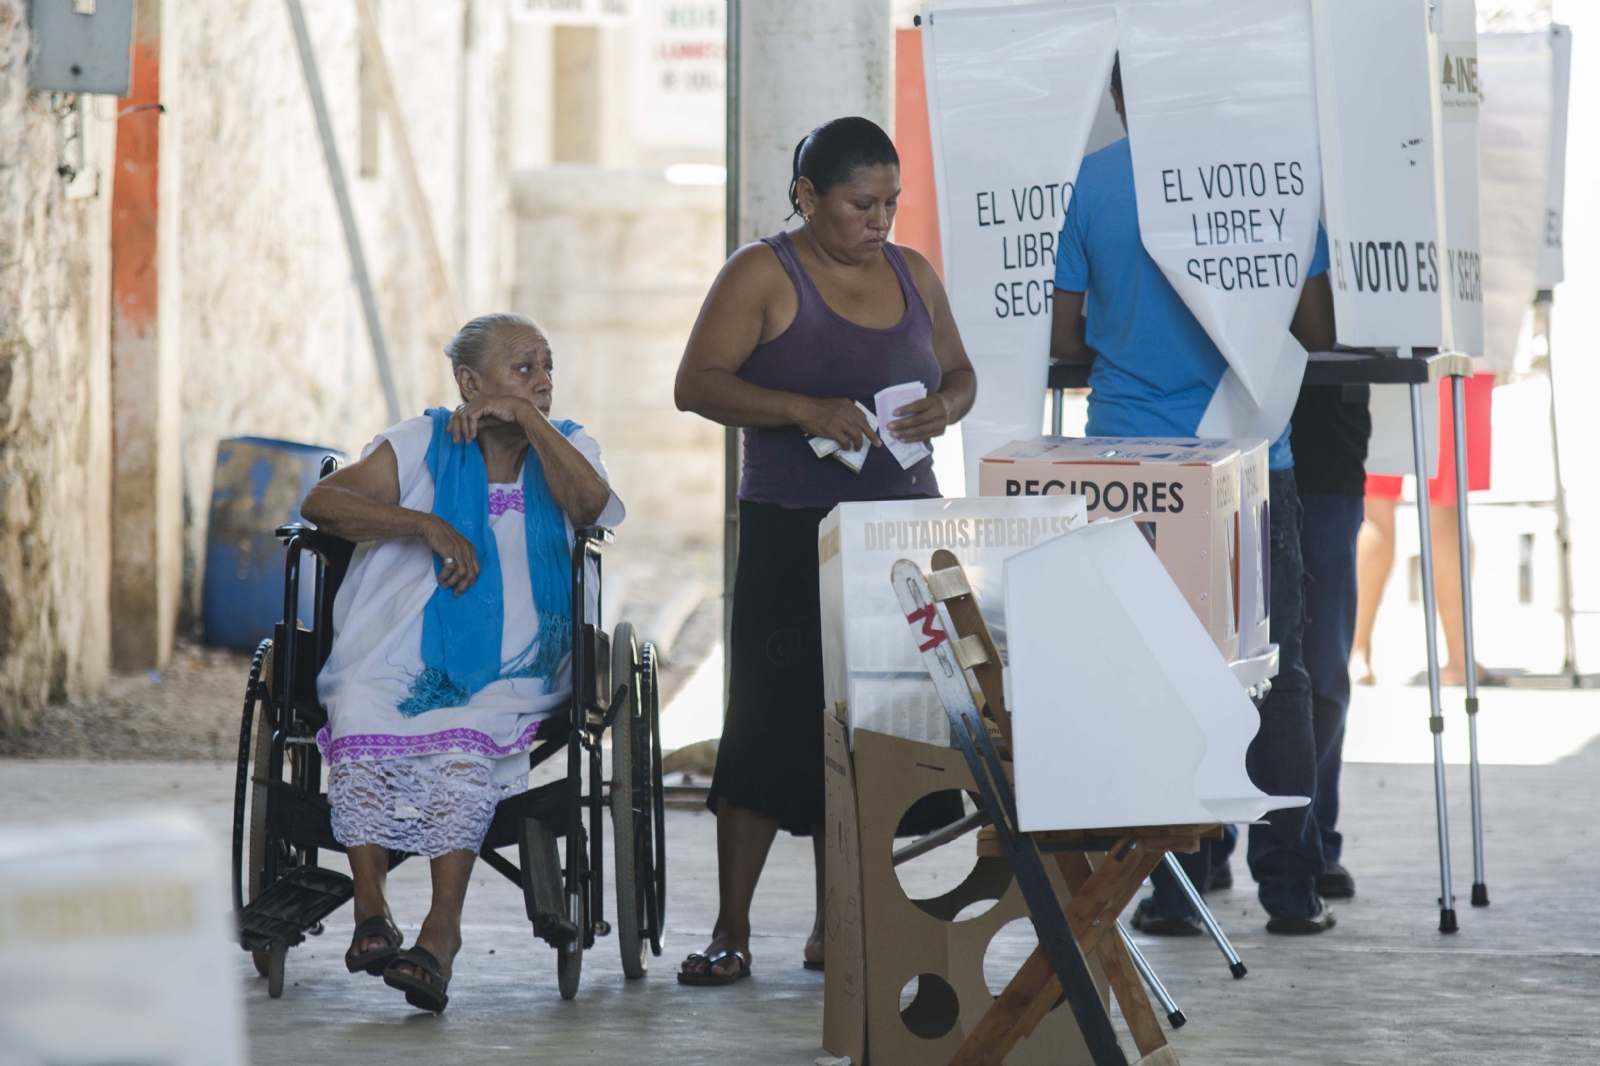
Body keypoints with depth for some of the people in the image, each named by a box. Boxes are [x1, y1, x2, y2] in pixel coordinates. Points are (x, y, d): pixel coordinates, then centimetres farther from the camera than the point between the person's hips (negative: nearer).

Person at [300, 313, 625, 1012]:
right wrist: (429, 524, -10)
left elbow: (590, 505, -8)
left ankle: (442, 929, -39)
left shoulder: (566, 446, 15)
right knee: (361, 717, -32)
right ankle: (370, 908, -28)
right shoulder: (423, 444, 11)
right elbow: (323, 502, -1)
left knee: (465, 742, -33)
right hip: (397, 660, 0)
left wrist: (525, 417, -9)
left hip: (511, 674, 0)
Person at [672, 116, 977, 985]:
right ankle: (730, 935, -1)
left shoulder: (912, 276, 12)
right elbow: (698, 383, -10)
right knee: (770, 723, -7)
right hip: (791, 531, -5)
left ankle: (837, 929, 15)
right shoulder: (763, 275, -4)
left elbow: (958, 370, 20)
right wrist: (804, 409, -23)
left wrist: (946, 406, -4)